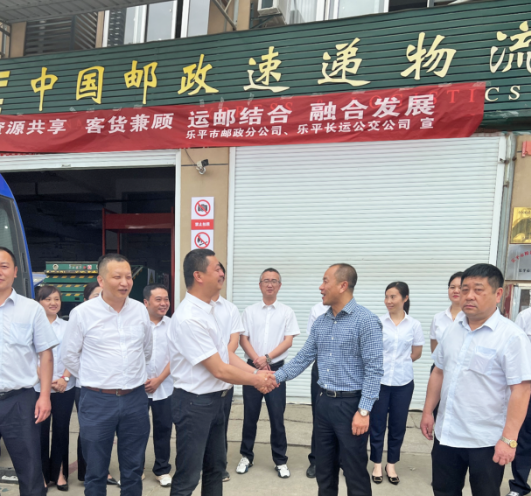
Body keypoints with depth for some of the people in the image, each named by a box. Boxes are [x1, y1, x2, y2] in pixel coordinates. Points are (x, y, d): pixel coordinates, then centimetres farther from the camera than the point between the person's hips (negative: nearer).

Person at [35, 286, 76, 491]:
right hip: (39, 387, -2)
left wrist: (65, 378, -9)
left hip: (65, 387, 2)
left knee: (61, 429, 8)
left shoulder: (67, 326, 7)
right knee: (41, 430, 2)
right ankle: (42, 473, 18)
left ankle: (59, 472, 21)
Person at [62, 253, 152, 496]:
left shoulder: (140, 310, 1)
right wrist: (93, 378, 7)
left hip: (135, 398, 3)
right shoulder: (82, 313, -8)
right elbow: (69, 355, 2)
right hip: (97, 400, -2)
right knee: (96, 472, 13)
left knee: (133, 470, 15)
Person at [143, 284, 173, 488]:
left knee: (163, 428, 8)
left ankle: (162, 469, 24)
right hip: (137, 386, -1)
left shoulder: (172, 326, -1)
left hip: (164, 387, 1)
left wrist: (159, 379, -7)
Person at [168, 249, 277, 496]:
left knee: (216, 467, 22)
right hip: (194, 403, -9)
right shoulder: (189, 317, -25)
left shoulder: (206, 310, 6)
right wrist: (256, 380, -9)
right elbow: (220, 370, -22)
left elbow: (225, 355, 10)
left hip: (214, 399, 10)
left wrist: (257, 373, 0)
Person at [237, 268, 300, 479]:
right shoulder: (249, 311, 5)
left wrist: (267, 358, -14)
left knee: (277, 417, 4)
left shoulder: (287, 312, 2)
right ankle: (246, 456, 25)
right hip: (252, 367, 1)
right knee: (250, 415, 10)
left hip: (276, 368, -1)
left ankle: (280, 461, 18)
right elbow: (243, 339, 1)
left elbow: (288, 341, -4)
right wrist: (257, 360, -13)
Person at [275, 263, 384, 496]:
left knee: (355, 473, 7)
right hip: (324, 402, 7)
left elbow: (374, 369, -16)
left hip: (351, 404, -6)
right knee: (324, 469, 18)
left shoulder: (366, 320, -13)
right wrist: (277, 376, -3)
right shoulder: (320, 322, 8)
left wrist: (364, 410, -19)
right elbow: (303, 358, 10)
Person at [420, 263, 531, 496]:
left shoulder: (511, 336, -15)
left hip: (486, 440, -5)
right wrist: (428, 412, 11)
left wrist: (509, 439, -19)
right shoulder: (452, 329, 3)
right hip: (446, 434, 6)